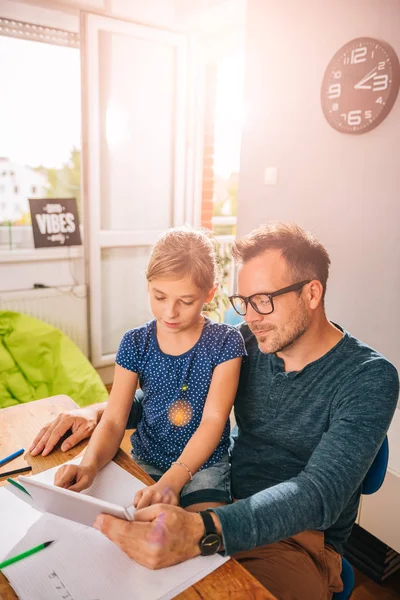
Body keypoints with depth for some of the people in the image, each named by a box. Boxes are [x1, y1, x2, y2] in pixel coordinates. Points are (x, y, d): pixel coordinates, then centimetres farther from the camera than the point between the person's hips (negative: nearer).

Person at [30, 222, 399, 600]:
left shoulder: (369, 378, -18)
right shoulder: (246, 342, -4)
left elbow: (321, 492, -29)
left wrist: (202, 533, -43)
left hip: (298, 538, -3)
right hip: (227, 505, 4)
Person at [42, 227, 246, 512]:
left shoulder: (225, 342, -11)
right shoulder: (135, 343, -5)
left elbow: (214, 420, -17)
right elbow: (113, 421, -7)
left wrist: (172, 480, -30)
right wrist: (90, 465, -28)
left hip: (205, 464, -2)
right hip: (145, 462, 3)